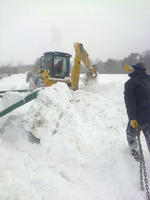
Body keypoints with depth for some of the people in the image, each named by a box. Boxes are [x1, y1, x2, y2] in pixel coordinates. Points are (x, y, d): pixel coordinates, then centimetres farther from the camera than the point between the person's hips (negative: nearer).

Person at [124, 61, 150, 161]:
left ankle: (135, 153, 32)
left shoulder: (130, 83, -10)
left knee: (131, 134, 21)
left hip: (139, 118, -5)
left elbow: (130, 102, -19)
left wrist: (132, 118, -21)